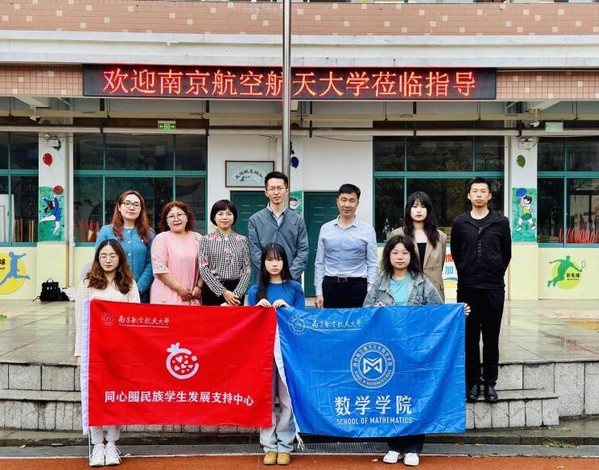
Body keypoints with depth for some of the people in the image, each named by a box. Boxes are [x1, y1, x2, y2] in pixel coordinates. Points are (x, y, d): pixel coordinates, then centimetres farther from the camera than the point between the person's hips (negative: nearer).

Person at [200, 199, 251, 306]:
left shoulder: (242, 240, 7)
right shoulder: (207, 240, 2)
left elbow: (247, 269, 2)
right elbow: (203, 269, -5)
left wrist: (237, 293, -11)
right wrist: (223, 292, -13)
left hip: (236, 290, 1)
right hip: (212, 290, -1)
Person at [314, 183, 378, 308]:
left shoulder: (368, 230, 2)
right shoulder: (325, 229, 7)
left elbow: (372, 264, 1)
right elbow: (319, 263, 8)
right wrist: (319, 292, 3)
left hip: (357, 287, -1)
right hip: (330, 286, 2)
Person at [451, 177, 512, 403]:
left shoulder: (501, 222, 3)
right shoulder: (460, 222, 4)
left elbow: (506, 253, 10)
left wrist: (496, 273, 8)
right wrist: (466, 272, 10)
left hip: (494, 288, 0)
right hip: (467, 288, 0)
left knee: (491, 338, 5)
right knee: (470, 337, 5)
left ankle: (490, 382, 14)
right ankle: (473, 381, 14)